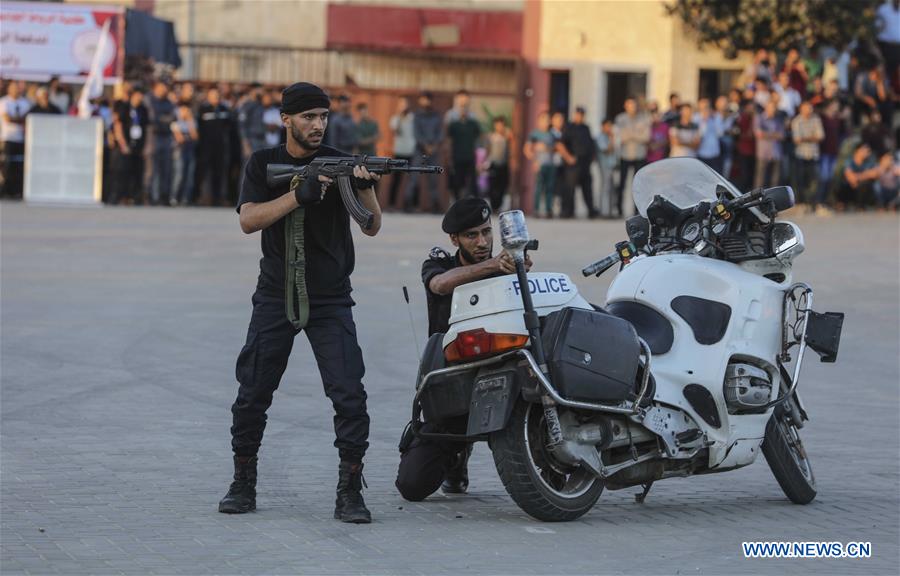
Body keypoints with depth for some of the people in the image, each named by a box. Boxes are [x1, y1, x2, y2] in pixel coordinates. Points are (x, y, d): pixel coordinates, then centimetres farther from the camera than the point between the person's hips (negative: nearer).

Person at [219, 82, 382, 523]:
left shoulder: (339, 163, 1)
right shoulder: (263, 164, 3)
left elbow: (372, 227, -4)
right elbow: (249, 220, -12)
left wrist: (365, 187, -23)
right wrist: (300, 195, -24)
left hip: (330, 300, -1)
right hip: (275, 298, 1)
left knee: (349, 395, -12)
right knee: (252, 395, 4)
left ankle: (350, 491, -8)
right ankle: (243, 483, 19)